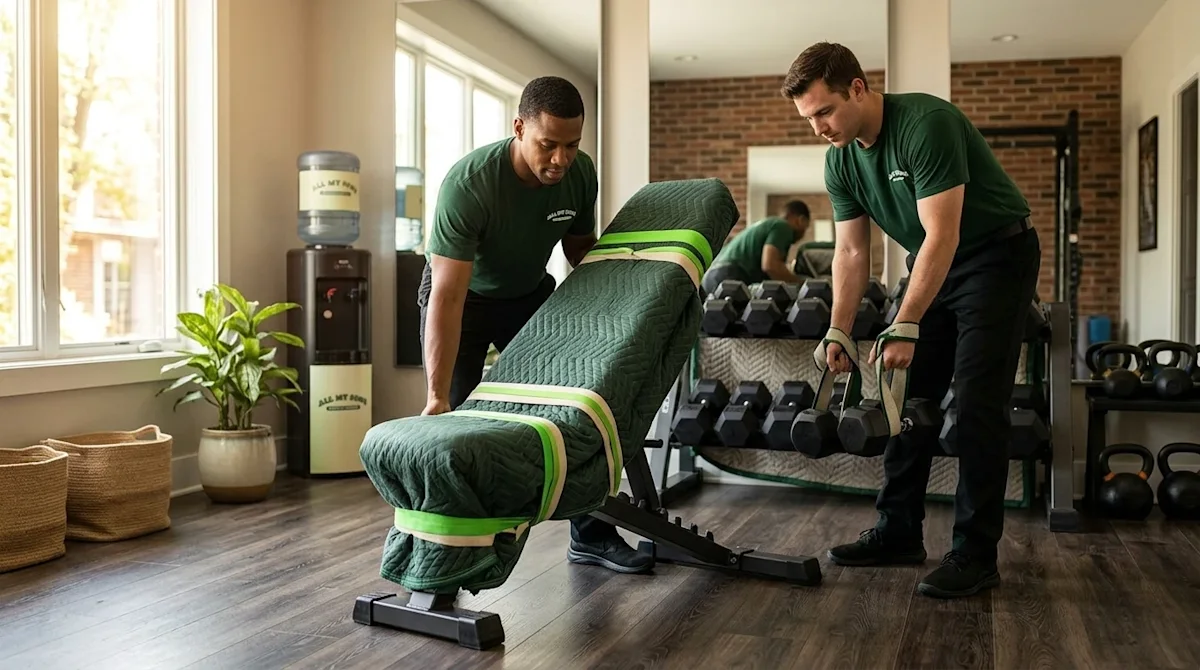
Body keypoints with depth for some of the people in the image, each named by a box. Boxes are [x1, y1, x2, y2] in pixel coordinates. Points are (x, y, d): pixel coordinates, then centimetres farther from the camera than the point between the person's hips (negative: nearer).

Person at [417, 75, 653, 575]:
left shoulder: (581, 173, -21)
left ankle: (591, 534, 14)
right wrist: (437, 396, -44)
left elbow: (581, 247, 1)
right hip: (464, 296, -4)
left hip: (531, 293, 5)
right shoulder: (468, 183, -37)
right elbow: (448, 298, -40)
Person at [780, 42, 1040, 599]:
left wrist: (904, 329, -31)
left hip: (997, 256, -7)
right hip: (931, 262, 7)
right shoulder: (840, 160, -5)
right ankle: (898, 533, 14)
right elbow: (851, 251, 0)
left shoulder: (926, 124, -29)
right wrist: (838, 332, -7)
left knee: (977, 404, -11)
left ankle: (975, 555, -4)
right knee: (907, 396, 5)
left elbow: (942, 236, -31)